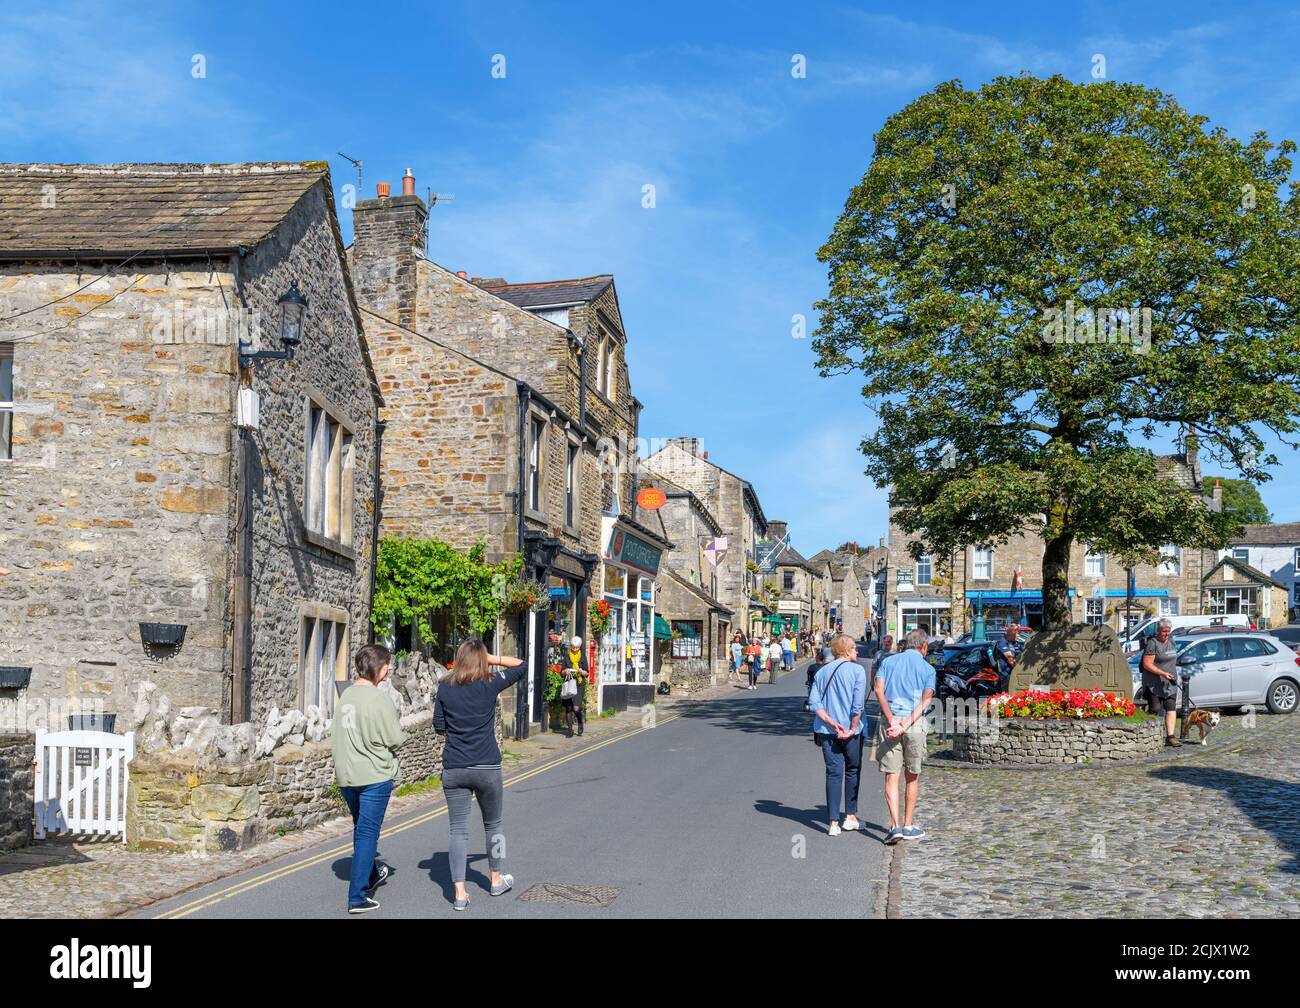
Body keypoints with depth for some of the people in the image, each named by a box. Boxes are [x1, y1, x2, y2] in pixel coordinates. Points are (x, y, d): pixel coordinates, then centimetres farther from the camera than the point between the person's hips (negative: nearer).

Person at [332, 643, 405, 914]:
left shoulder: (346, 695, 5)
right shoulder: (378, 698, -17)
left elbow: (335, 733, 12)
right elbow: (395, 739, -14)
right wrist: (401, 734, 7)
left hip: (346, 776, 7)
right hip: (374, 775, -7)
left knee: (362, 828, 24)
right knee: (367, 833, -2)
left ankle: (372, 875, 44)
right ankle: (358, 897, -1)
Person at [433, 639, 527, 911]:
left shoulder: (445, 688, -1)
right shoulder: (490, 684, -5)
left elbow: (438, 725, 6)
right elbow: (521, 666, 9)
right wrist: (490, 658, 6)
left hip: (453, 768, 1)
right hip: (487, 767, -1)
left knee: (458, 831, 4)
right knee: (493, 825, 18)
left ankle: (460, 893, -2)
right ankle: (497, 880, 32)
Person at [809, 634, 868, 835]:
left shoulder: (822, 672, 8)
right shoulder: (856, 670, -6)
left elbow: (814, 702, -1)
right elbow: (858, 704, -14)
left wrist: (831, 722, -6)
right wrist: (853, 728, -8)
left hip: (826, 731, 3)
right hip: (850, 730, -3)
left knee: (833, 773, 5)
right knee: (853, 770, 15)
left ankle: (833, 822, 0)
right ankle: (850, 816, 19)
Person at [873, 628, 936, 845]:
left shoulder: (888, 662, 9)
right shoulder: (928, 669, 6)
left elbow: (879, 691, -5)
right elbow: (925, 701, -7)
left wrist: (892, 721, -11)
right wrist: (906, 724, -14)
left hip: (889, 721, 0)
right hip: (915, 724, 0)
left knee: (891, 776, 1)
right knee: (912, 777, 13)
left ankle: (895, 825, -11)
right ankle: (908, 826, 17)